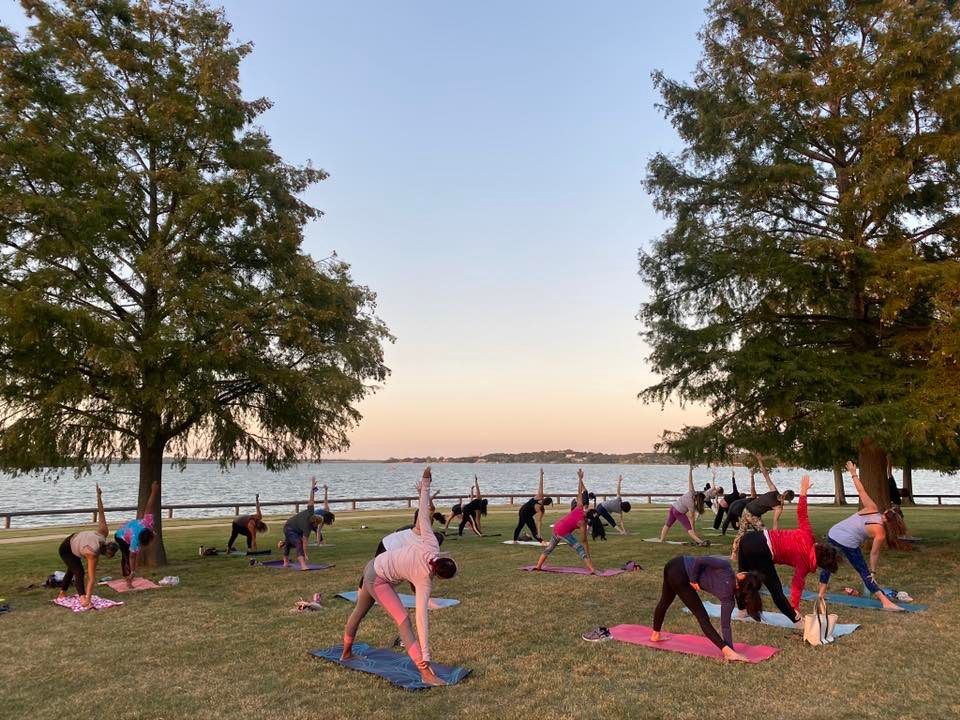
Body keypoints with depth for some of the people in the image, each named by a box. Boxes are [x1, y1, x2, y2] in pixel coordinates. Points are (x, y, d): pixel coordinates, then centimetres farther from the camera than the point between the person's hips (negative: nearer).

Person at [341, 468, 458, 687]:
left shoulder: (430, 545, -20)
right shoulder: (425, 582, -29)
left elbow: (423, 514, -18)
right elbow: (422, 617, -31)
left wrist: (425, 486, -9)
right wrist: (425, 655, -31)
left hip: (374, 565, 8)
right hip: (379, 580, -8)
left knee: (359, 612, 26)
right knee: (403, 621, -13)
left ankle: (346, 652, 48)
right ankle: (425, 673, -19)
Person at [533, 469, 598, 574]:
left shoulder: (579, 507, -2)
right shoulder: (582, 523, -14)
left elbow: (580, 492, 5)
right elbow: (584, 541, -11)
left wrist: (580, 479, 14)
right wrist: (588, 555, -5)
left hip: (556, 527, 8)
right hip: (563, 532, -8)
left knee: (550, 547, 23)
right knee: (580, 548, -9)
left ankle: (538, 566, 29)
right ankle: (592, 569, -19)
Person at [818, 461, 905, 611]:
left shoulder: (872, 508, 4)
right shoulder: (880, 533, -6)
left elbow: (861, 491, 8)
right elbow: (874, 553, 0)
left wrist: (853, 473, 21)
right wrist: (873, 571, 11)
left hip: (832, 533, 6)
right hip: (848, 544, -6)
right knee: (864, 572, 2)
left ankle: (821, 593, 28)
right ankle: (886, 602, 0)